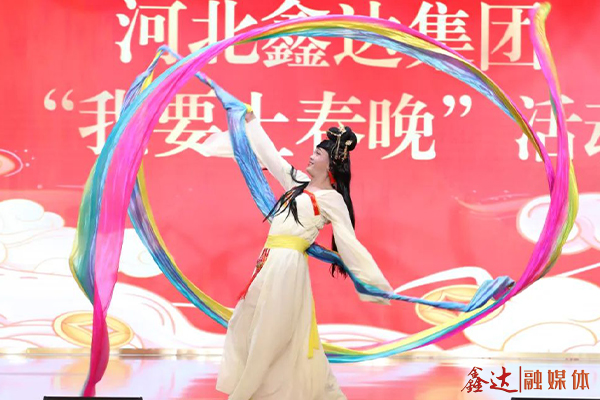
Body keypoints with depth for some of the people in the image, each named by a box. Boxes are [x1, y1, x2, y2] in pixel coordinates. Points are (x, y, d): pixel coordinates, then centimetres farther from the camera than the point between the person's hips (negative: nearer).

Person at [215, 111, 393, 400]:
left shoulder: (332, 199, -6)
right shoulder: (299, 182, 15)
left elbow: (349, 243, -7)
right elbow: (271, 156, 27)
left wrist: (376, 285, -11)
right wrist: (251, 122, 34)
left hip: (287, 266, -8)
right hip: (271, 263, 8)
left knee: (272, 336, -7)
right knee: (248, 328, 10)